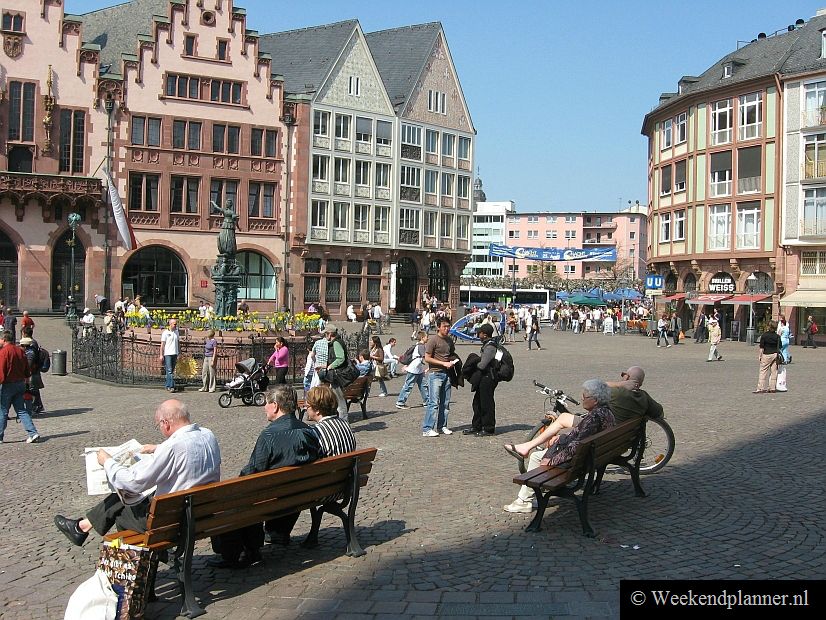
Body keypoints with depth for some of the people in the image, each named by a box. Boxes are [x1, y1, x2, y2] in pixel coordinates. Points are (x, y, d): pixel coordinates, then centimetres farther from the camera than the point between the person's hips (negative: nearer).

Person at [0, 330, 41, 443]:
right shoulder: (20, 350, 8)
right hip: (20, 383, 7)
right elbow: (27, 368, 15)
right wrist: (26, 379, 27)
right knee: (22, 411, 8)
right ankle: (33, 433, -3)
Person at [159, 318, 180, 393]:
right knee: (169, 371, -11)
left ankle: (168, 386, 13)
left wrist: (179, 353, 14)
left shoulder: (176, 332, 14)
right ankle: (171, 386, -17)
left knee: (172, 371, 7)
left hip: (174, 354, 6)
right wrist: (161, 355, -10)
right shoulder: (165, 333, -3)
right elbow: (162, 344, -4)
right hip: (167, 354, -6)